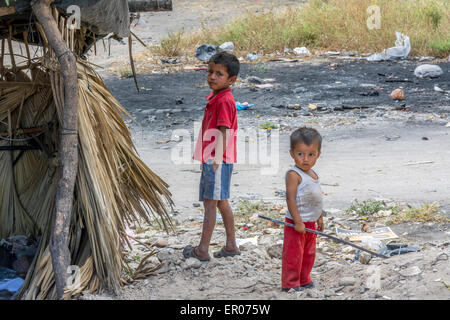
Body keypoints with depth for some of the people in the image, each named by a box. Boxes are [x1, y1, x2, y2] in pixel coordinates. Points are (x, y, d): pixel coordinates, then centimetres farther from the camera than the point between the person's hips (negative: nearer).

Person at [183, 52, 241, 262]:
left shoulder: (224, 101, -17)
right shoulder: (214, 98, 13)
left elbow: (223, 133, -21)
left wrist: (217, 161, -23)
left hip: (218, 160, -10)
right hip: (211, 158, 10)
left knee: (210, 203, -5)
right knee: (221, 203, 16)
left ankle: (203, 249, 0)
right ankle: (231, 245, 24)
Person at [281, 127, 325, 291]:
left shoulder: (313, 174, 9)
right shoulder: (293, 174, -18)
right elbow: (291, 199, -22)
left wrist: (319, 217, 23)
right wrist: (298, 221, -24)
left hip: (310, 223, 9)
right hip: (296, 223, -9)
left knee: (308, 254, 18)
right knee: (293, 255, -3)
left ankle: (304, 280, 31)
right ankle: (290, 284, 5)